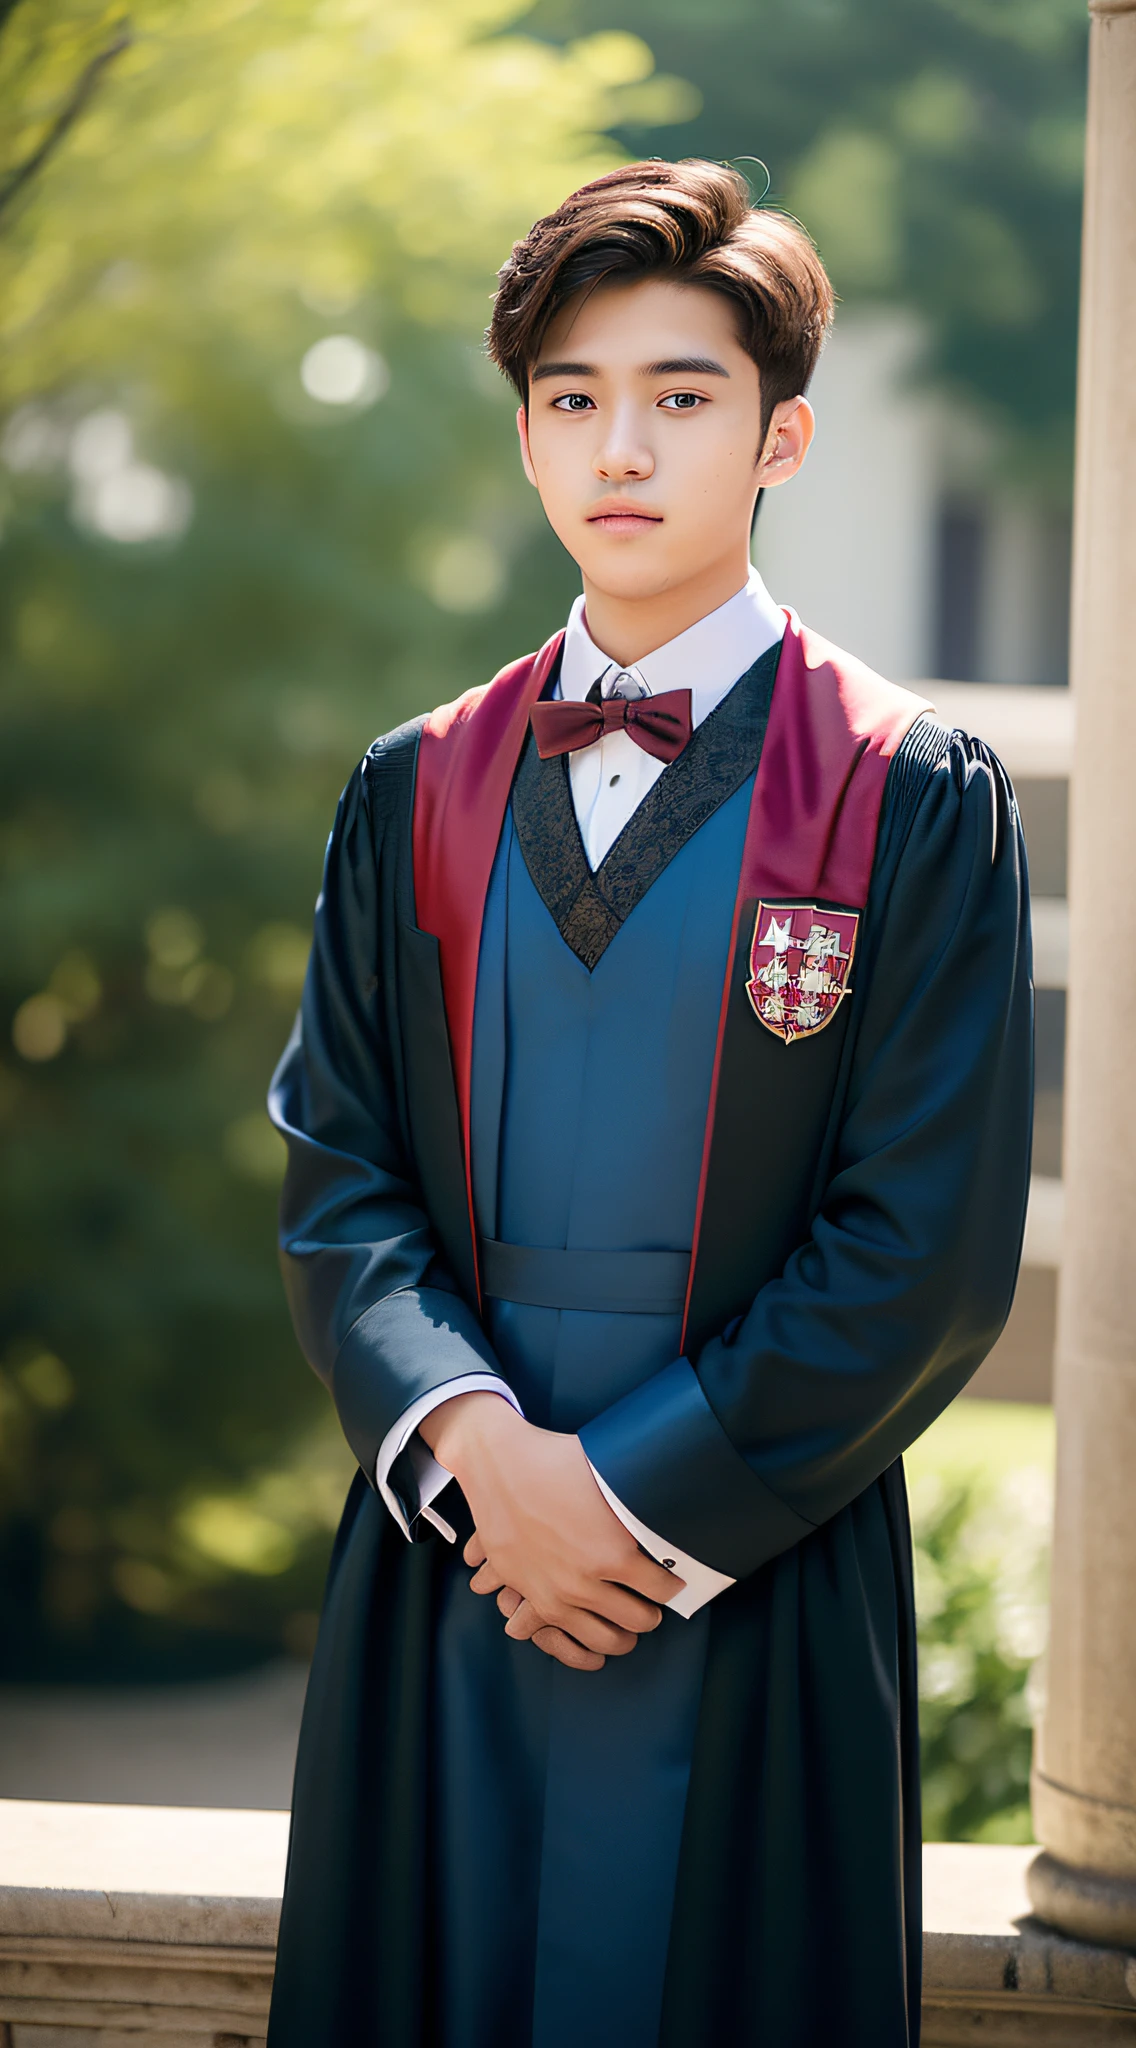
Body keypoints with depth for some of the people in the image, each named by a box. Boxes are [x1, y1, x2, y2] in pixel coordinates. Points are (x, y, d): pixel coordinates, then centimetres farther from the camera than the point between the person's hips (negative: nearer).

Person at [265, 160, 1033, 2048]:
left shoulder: (918, 804, -1)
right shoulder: (416, 796, 11)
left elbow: (929, 1254, -6)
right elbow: (337, 1183, 6)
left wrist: (651, 1513, -11)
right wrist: (478, 1447, -12)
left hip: (756, 1594, -3)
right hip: (441, 1587, 3)